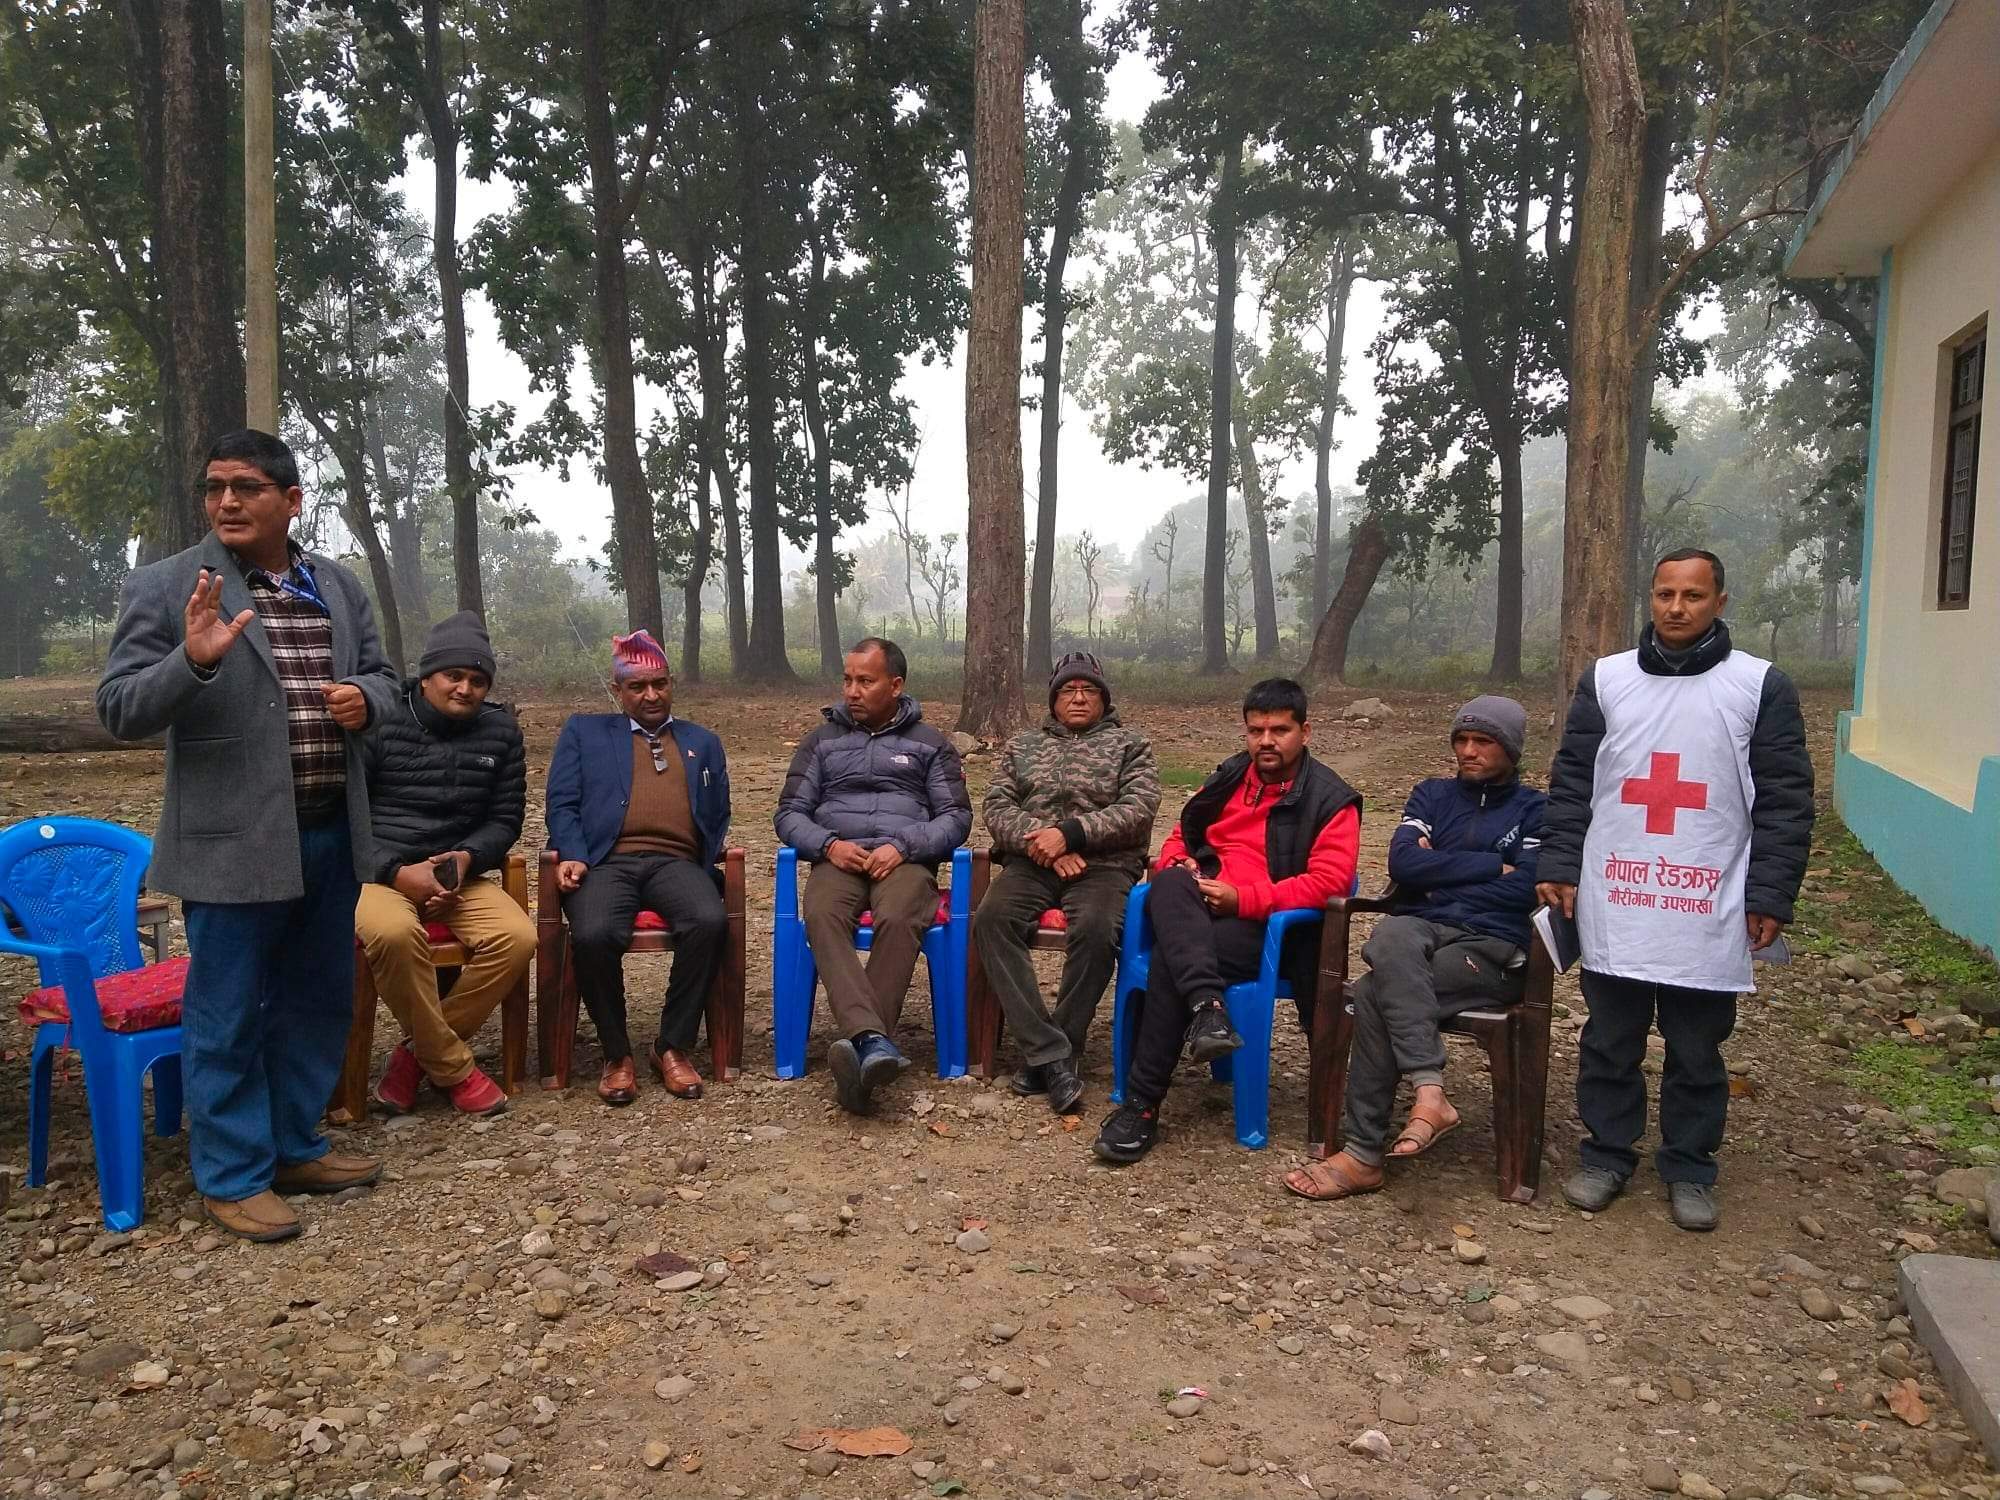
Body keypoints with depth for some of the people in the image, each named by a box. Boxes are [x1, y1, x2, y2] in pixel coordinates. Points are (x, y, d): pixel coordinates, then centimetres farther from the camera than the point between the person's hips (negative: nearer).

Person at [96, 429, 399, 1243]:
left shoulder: (339, 586, 9)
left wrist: (365, 697, -6)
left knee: (319, 1001, 15)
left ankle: (294, 1147, 32)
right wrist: (194, 660, -27)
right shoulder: (163, 586, -6)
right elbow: (120, 710, -8)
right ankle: (231, 1176, 19)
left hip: (330, 833, 6)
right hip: (233, 840, -5)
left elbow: (382, 677, 17)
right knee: (228, 1015, 4)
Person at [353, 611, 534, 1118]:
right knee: (394, 932, -38)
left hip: (459, 870, 4)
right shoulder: (380, 721, -3)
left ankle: (415, 1053, -7)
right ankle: (452, 1066, -18)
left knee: (518, 938, -26)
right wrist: (397, 872, -18)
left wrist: (465, 858, -11)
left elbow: (505, 818, 11)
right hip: (379, 869, -3)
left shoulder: (500, 730, 7)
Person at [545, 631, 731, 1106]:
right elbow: (562, 803, 11)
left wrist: (710, 866, 0)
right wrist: (573, 857, -8)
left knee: (710, 921, -32)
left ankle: (672, 1047, -14)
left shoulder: (703, 742, 27)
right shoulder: (583, 731, 22)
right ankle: (617, 1053, -10)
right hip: (607, 862, -1)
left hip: (676, 862, 1)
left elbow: (719, 817, 21)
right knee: (593, 935, -34)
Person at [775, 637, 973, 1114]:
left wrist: (903, 847, -10)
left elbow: (956, 816, 8)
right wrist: (828, 845, -7)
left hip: (905, 860, -1)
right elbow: (790, 813, 14)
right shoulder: (822, 740, 20)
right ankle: (873, 1040, -50)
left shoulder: (929, 743, 16)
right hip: (837, 859, 1)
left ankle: (858, 1050, -42)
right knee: (822, 916, -35)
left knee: (898, 920, -37)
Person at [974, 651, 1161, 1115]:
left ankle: (1040, 1059, -22)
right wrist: (1041, 840, -9)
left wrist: (1069, 833, -14)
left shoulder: (1129, 745, 14)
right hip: (1031, 864, 2)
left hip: (1104, 865, -2)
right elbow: (997, 808, 10)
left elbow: (1139, 809, -2)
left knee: (1096, 930, -35)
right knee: (991, 920, -29)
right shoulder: (1023, 745, 22)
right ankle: (1051, 1052, -29)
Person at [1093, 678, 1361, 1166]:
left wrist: (1243, 899, -20)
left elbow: (1328, 881, -12)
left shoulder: (1330, 800, 0)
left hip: (1269, 926, -5)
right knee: (1171, 883, -32)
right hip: (1198, 910, 5)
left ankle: (1142, 1104, -25)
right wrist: (1177, 863, -1)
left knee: (1169, 961, -32)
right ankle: (1206, 1007, -46)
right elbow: (1182, 835, 25)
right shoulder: (1228, 778, 17)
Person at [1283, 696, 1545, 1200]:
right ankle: (1429, 1093, -42)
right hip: (1418, 930, 3)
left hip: (1488, 946, -3)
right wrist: (1490, 865, -2)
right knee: (1391, 938, -38)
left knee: (1375, 995, -30)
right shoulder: (1432, 794, 20)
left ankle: (1363, 1156, -25)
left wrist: (1440, 872, -1)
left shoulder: (1535, 810, 11)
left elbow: (1522, 890, -7)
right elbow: (1404, 865, 2)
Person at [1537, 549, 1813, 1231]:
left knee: (1697, 1053, 10)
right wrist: (1557, 866, 1)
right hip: (1613, 910, 2)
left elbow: (1785, 802, -1)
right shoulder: (1605, 679, 6)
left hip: (1708, 916, -1)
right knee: (1609, 1044, 11)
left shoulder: (1761, 686, 0)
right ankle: (1606, 1155, 26)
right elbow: (1570, 783, 8)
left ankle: (1688, 1169, 27)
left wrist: (1770, 897, -5)